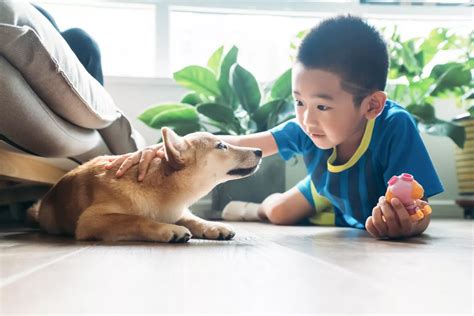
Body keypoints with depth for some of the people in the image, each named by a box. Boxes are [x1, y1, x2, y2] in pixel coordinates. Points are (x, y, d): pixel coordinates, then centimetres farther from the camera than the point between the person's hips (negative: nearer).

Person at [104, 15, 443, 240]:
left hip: (377, 212, -2)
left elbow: (419, 214, -38)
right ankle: (253, 209, 53)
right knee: (278, 212, 15)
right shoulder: (306, 130, -33)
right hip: (327, 193, 3)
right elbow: (238, 145, -35)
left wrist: (404, 224, -62)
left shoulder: (396, 128, -42)